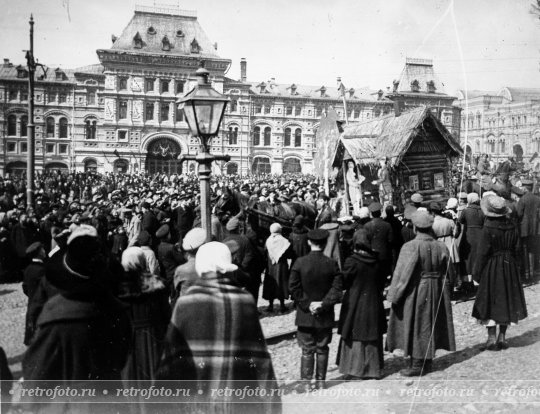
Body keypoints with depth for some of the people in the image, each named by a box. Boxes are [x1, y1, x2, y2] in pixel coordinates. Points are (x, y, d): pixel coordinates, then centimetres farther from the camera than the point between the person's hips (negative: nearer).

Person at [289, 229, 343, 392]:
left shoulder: (300, 263, -9)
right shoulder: (332, 264, -6)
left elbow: (293, 288, -11)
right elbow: (337, 288, -11)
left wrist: (306, 304, -6)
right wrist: (323, 304, -10)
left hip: (305, 315, -1)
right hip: (325, 315, 1)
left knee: (307, 350, 6)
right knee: (322, 349, 12)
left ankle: (306, 382, 7)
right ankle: (321, 381, 20)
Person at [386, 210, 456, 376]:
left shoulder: (410, 247, -18)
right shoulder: (441, 247, -1)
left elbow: (402, 274, -17)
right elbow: (448, 271, 4)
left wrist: (393, 296, -10)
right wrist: (441, 286, 15)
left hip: (415, 292, -5)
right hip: (436, 292, 6)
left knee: (415, 326, 5)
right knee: (430, 324, 17)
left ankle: (417, 364, 10)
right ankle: (427, 361, 27)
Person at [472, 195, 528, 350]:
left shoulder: (488, 229, -18)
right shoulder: (512, 227, -1)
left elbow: (483, 253, -15)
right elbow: (515, 250, 5)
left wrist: (477, 273, -5)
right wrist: (512, 267, 15)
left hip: (492, 268, -5)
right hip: (509, 268, 5)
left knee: (489, 302, 5)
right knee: (507, 301, 14)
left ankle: (492, 339, 6)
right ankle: (502, 337, 20)